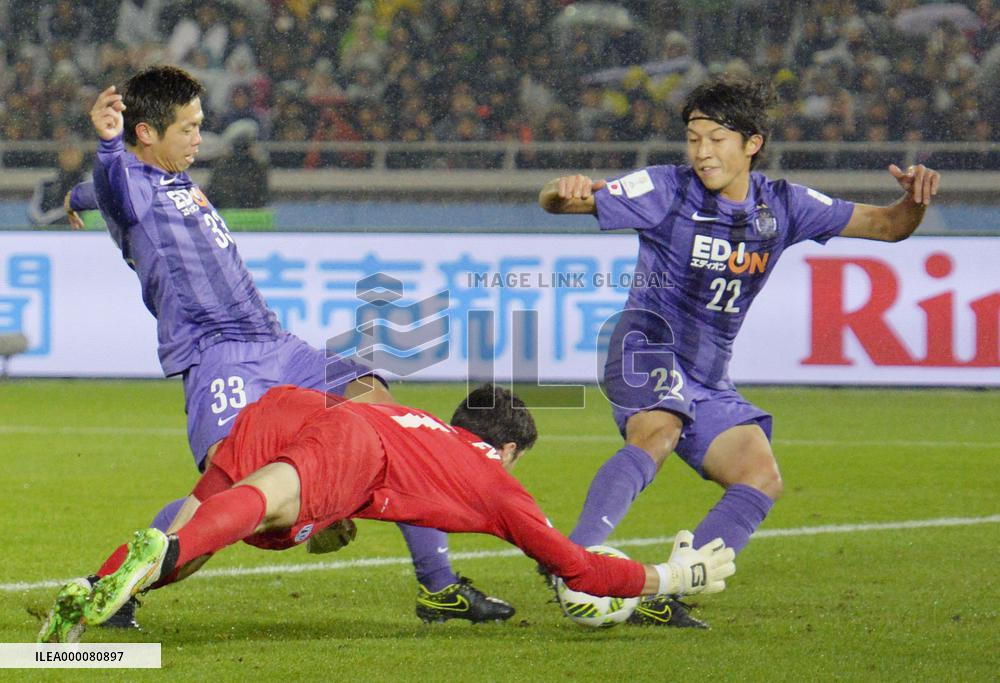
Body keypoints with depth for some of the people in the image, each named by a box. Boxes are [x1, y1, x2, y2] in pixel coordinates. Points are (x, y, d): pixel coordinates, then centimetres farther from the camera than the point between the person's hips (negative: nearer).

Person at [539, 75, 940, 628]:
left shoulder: (783, 207, 3)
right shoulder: (668, 191, -8)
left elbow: (887, 226, 9)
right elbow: (556, 203, -12)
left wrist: (914, 200, -14)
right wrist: (563, 193, -37)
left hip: (710, 382, 6)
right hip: (649, 348, -6)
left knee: (761, 480, -6)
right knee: (658, 433, -34)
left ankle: (661, 597, -12)